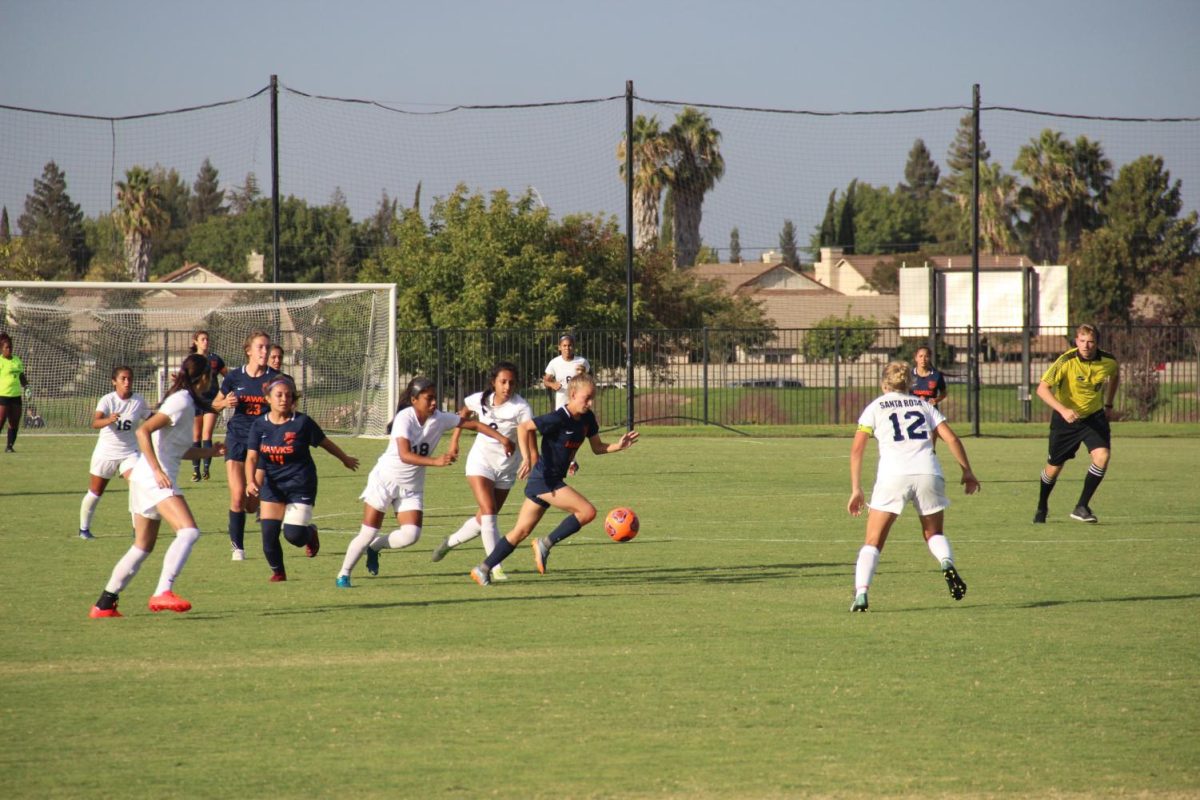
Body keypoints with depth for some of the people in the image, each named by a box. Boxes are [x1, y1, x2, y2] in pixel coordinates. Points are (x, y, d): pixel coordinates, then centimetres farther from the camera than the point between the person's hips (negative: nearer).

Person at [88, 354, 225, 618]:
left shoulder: (186, 402, 18)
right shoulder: (181, 402, -11)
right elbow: (143, 431, -21)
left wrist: (209, 451, 26)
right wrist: (157, 470, -26)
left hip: (145, 478, 10)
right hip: (153, 478, -10)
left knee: (143, 546, 16)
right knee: (189, 531, -23)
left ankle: (104, 604, 21)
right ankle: (163, 593, -34)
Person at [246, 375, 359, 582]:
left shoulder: (302, 422, -13)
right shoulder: (259, 425, -6)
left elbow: (325, 443, 2)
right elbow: (252, 457, -9)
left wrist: (345, 459, 17)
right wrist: (250, 482, -27)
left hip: (301, 485, -3)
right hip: (272, 485, 3)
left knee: (293, 535, -12)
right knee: (269, 532, -6)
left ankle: (310, 533, 26)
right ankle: (278, 571, 19)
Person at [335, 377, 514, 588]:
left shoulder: (440, 419, -8)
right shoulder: (405, 418, -24)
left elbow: (473, 424, 1)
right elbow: (405, 455, -36)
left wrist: (501, 438, -9)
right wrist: (436, 461, -47)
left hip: (412, 486, 5)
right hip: (386, 479, -4)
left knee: (410, 535, -12)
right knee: (368, 533, -3)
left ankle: (374, 547, 18)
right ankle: (344, 574, 18)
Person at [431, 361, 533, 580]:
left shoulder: (521, 407, -19)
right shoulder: (480, 400, -9)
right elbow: (464, 412, 15)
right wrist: (454, 439, 11)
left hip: (506, 466, 1)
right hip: (481, 460, -1)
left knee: (484, 520, 12)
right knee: (489, 512, -18)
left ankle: (450, 542, 39)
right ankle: (495, 567, -18)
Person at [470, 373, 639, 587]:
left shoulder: (587, 418, 7)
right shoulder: (558, 419, -18)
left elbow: (598, 448, 15)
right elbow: (523, 427, -20)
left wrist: (619, 446, -2)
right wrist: (527, 458, -28)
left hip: (551, 481, 9)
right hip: (544, 479, -9)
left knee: (521, 531, 11)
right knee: (587, 511, -16)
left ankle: (483, 569, 16)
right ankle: (545, 545, -6)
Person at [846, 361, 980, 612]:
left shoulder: (875, 407, 16)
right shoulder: (923, 405, 23)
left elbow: (857, 449, 7)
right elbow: (951, 439, 11)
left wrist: (856, 489, 8)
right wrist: (967, 472, 17)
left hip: (893, 476, -2)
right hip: (928, 473, 2)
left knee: (873, 542, 5)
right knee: (934, 533, 22)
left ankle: (861, 594, -14)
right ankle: (947, 564, -10)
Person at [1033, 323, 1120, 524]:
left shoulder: (1108, 361, -12)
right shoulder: (1066, 361, -23)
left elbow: (1115, 375, 14)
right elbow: (1042, 388, -26)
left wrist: (1108, 404, 12)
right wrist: (1063, 410, -38)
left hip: (1094, 416, 2)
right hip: (1066, 418, -2)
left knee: (1102, 456, -21)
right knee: (1054, 466, 8)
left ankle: (1081, 507, -11)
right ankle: (1041, 508, 36)